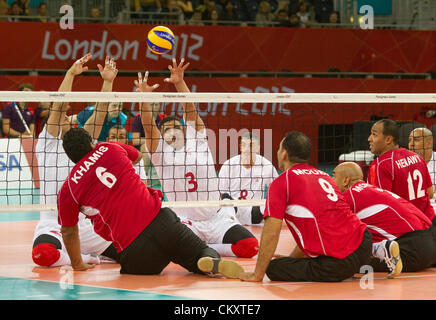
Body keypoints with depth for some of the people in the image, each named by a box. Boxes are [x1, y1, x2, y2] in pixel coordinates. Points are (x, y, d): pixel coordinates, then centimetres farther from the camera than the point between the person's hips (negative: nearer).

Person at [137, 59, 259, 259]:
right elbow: (148, 126, -14)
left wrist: (180, 83, -22)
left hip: (218, 218, 2)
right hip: (185, 222, -2)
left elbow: (190, 111, -6)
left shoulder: (197, 142, 7)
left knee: (250, 246, -21)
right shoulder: (160, 153, 3)